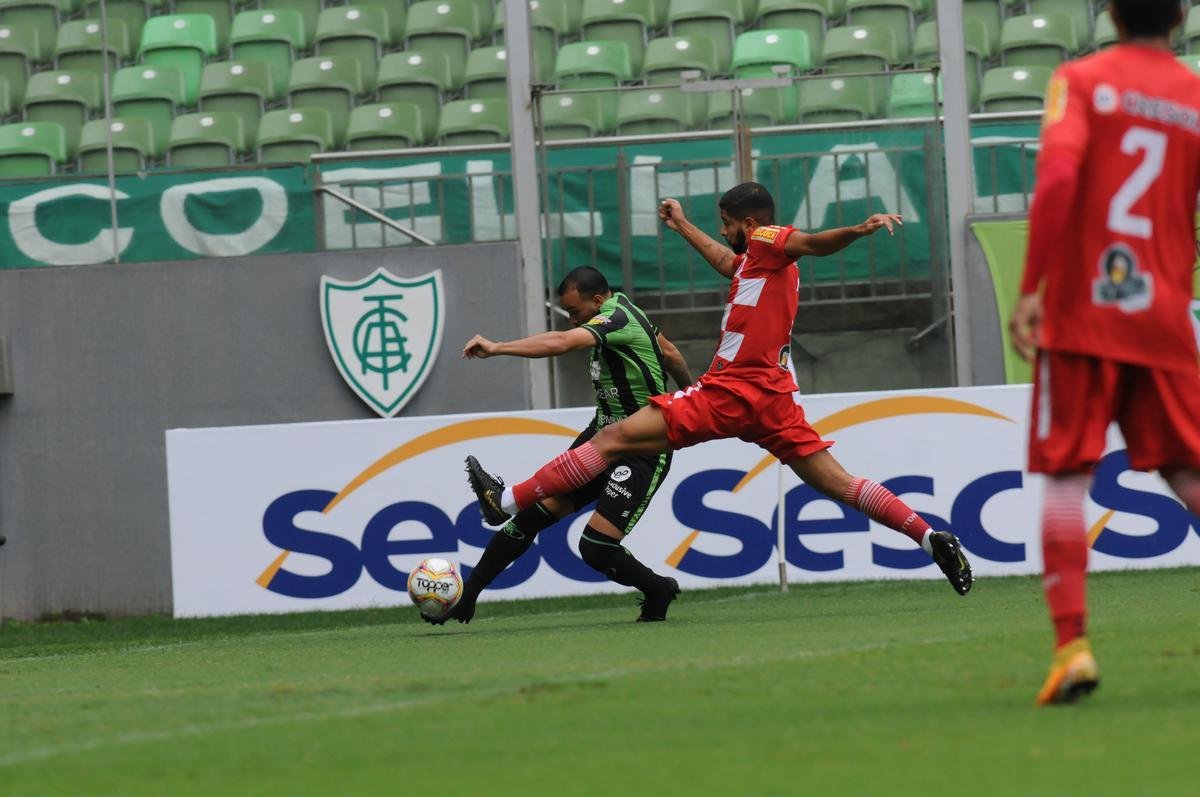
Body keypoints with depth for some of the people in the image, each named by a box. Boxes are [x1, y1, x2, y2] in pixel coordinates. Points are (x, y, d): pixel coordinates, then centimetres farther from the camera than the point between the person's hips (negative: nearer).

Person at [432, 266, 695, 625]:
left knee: (596, 548, -15)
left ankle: (658, 592, 14)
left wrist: (497, 348, -39)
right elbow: (669, 353, 24)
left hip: (642, 451, -9)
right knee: (538, 511, -2)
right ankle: (465, 597, 0)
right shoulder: (622, 307, 7)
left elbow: (561, 343, -39)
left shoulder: (616, 318, -21)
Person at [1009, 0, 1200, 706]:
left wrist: (1031, 290, -14)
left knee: (1066, 478, 0)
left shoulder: (1081, 81, -1)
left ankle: (1072, 643, -11)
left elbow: (1057, 178, -16)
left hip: (1080, 314, -2)